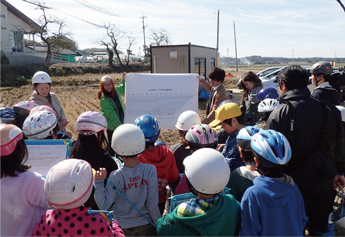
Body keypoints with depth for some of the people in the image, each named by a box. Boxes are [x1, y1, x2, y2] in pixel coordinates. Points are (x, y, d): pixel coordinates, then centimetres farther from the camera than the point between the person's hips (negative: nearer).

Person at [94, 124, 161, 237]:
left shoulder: (116, 176, -19)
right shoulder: (150, 170, -18)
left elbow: (104, 205, -16)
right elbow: (152, 204, -13)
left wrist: (98, 183, -17)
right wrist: (159, 225, 1)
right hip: (146, 227, 0)